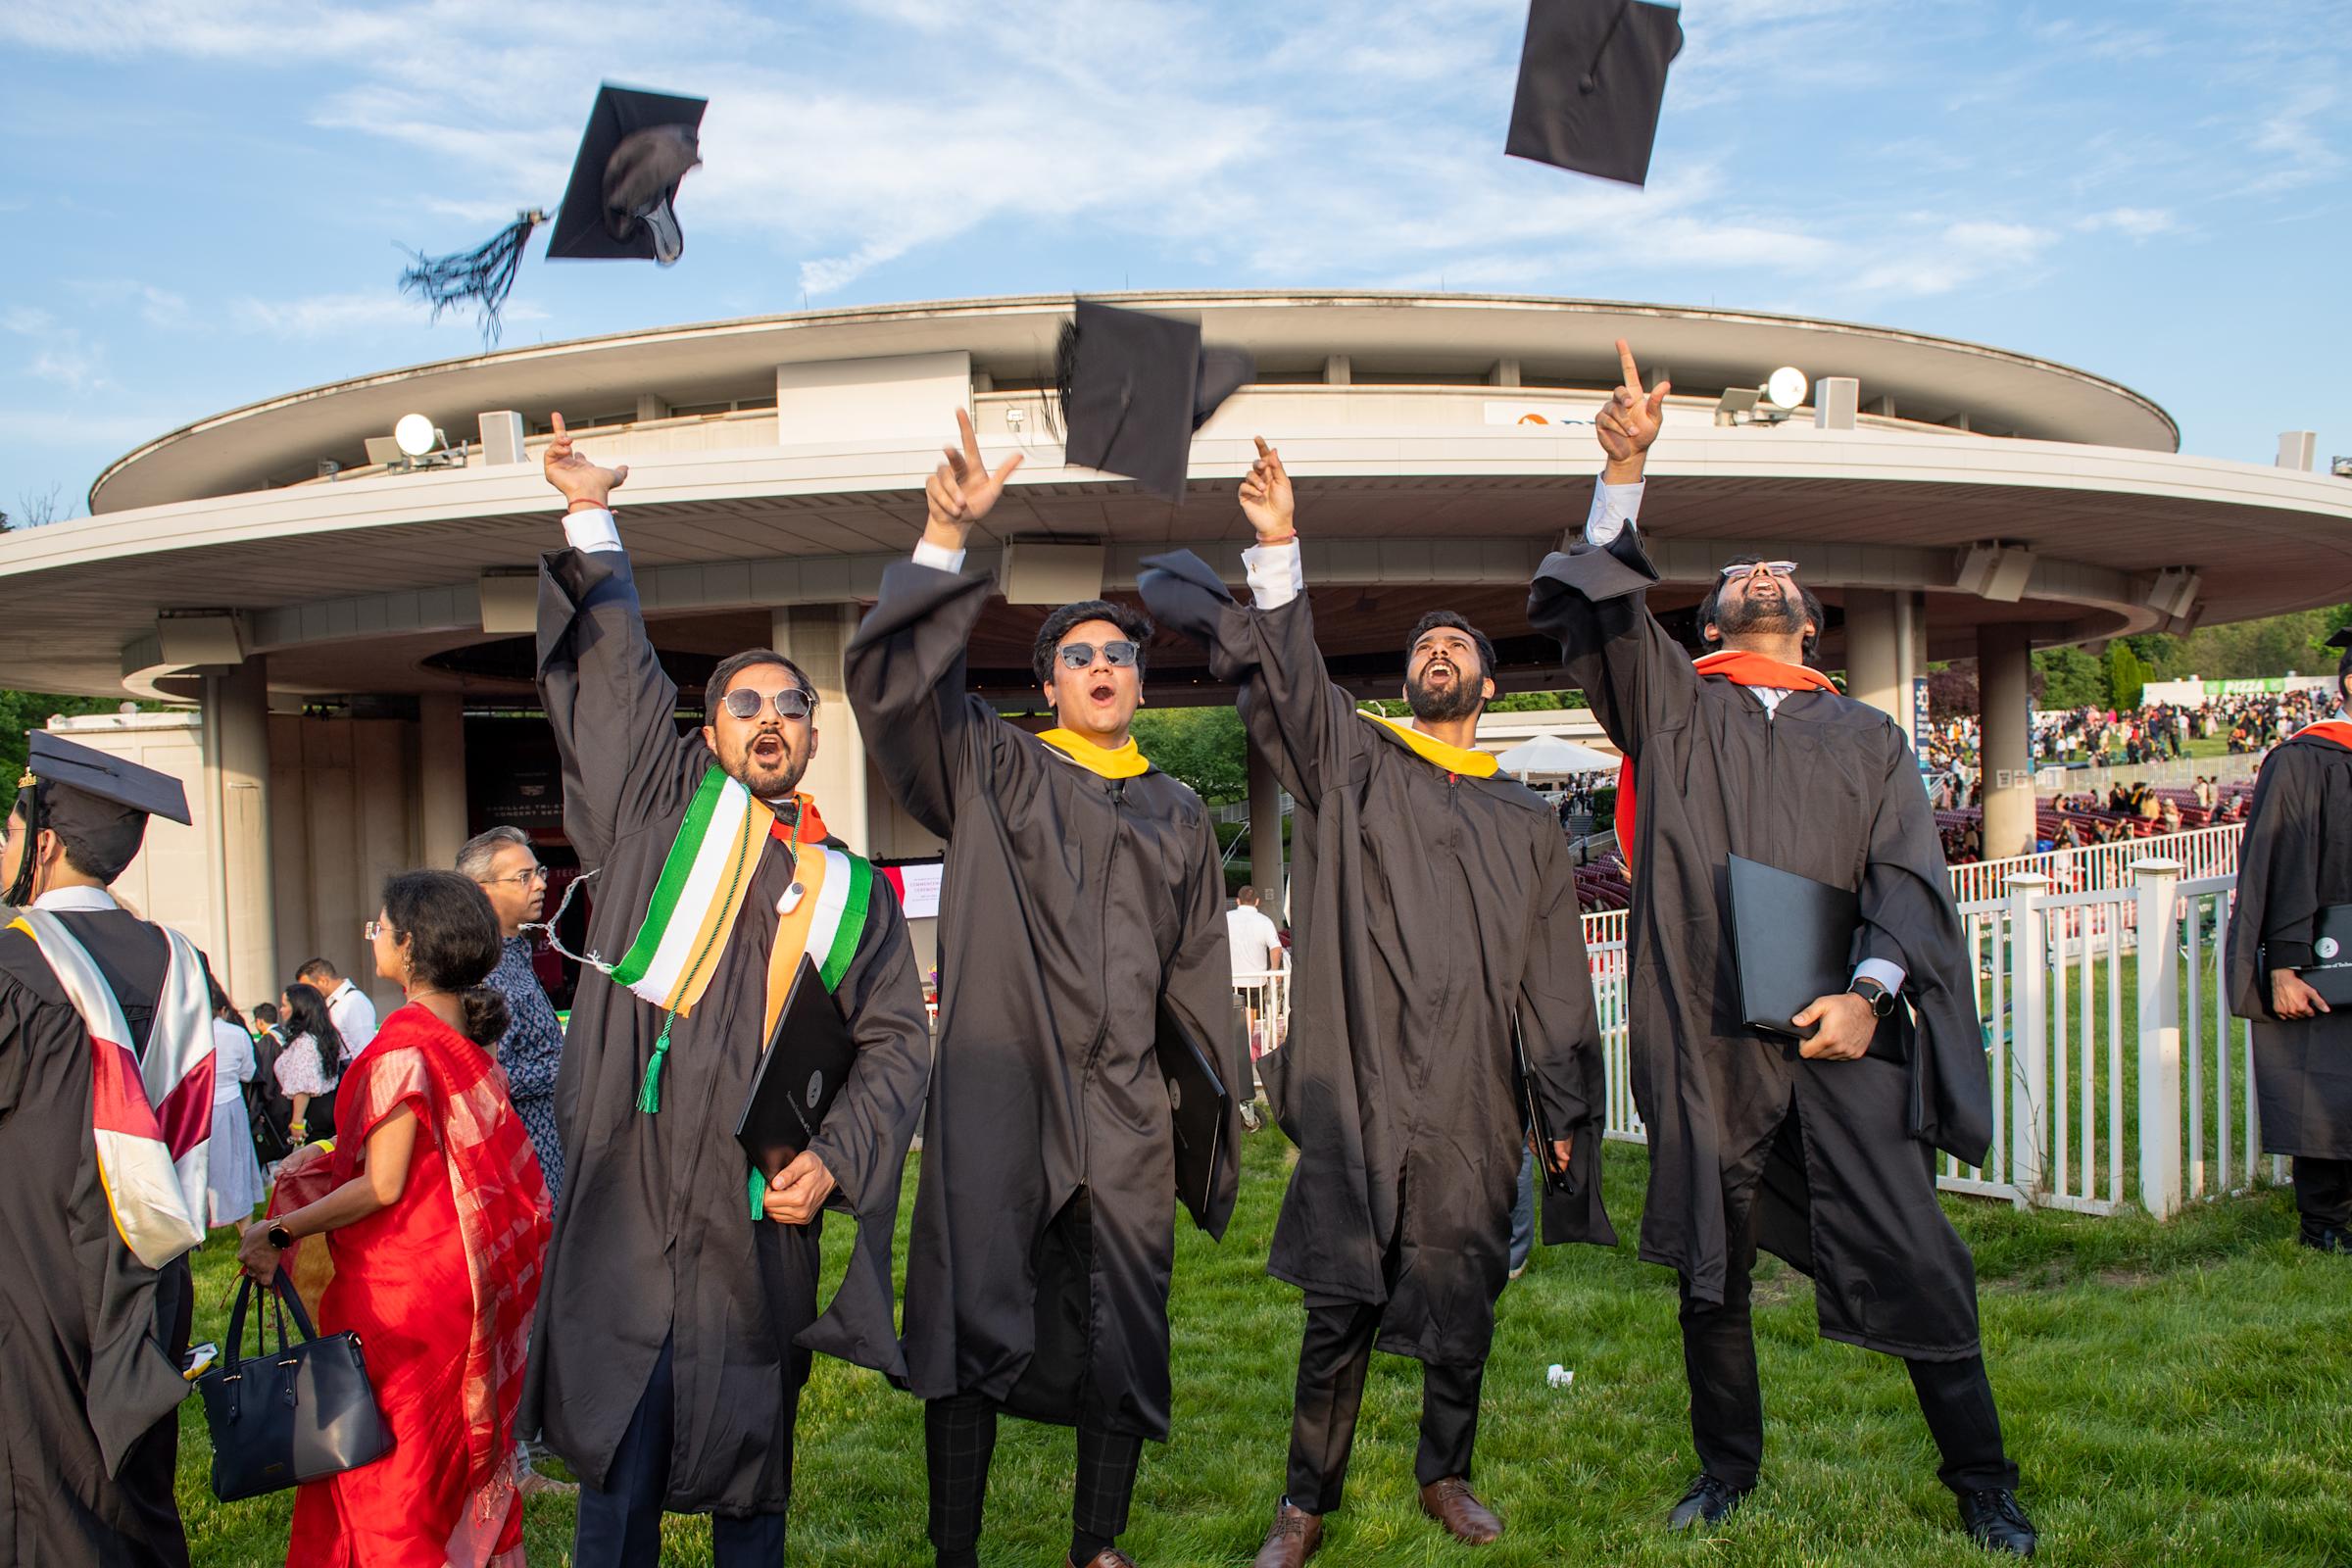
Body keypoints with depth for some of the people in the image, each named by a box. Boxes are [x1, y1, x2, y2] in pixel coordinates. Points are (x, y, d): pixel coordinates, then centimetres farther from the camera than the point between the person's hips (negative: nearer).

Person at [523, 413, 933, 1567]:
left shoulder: (852, 888, 8)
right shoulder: (663, 811, 8)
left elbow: (895, 1041, 4)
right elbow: (615, 667, 7)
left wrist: (834, 1157, -9)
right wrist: (591, 518, 3)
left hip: (757, 1217, 1)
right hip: (631, 1203, -1)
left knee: (747, 1474, 12)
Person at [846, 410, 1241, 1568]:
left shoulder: (1178, 814, 16)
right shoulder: (992, 770, 7)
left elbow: (1200, 969, 18)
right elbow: (890, 677, -8)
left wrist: (1215, 1099, 13)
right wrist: (946, 537, -20)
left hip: (1123, 1104, 3)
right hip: (996, 1085, -3)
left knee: (1119, 1332, 7)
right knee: (975, 1319, -1)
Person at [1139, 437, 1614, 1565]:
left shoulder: (1527, 824, 15)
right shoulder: (1350, 762, 10)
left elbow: (1555, 978, 14)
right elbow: (1286, 678, -9)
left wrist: (1567, 1110, 9)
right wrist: (1278, 553, -23)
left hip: (1470, 1100, 2)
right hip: (1359, 1083, -2)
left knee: (1460, 1304, 9)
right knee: (1339, 1305, 2)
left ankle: (1445, 1473, 31)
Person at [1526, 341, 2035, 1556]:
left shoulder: (1868, 739, 15)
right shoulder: (1672, 706, 13)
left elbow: (1909, 876, 5)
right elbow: (1601, 614, -4)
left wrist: (1869, 989, -13)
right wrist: (1624, 470, -16)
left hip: (1842, 1036, 0)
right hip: (1706, 1041, 0)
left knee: (1914, 1262, 0)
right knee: (1709, 1269, 9)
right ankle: (1727, 1467, 27)